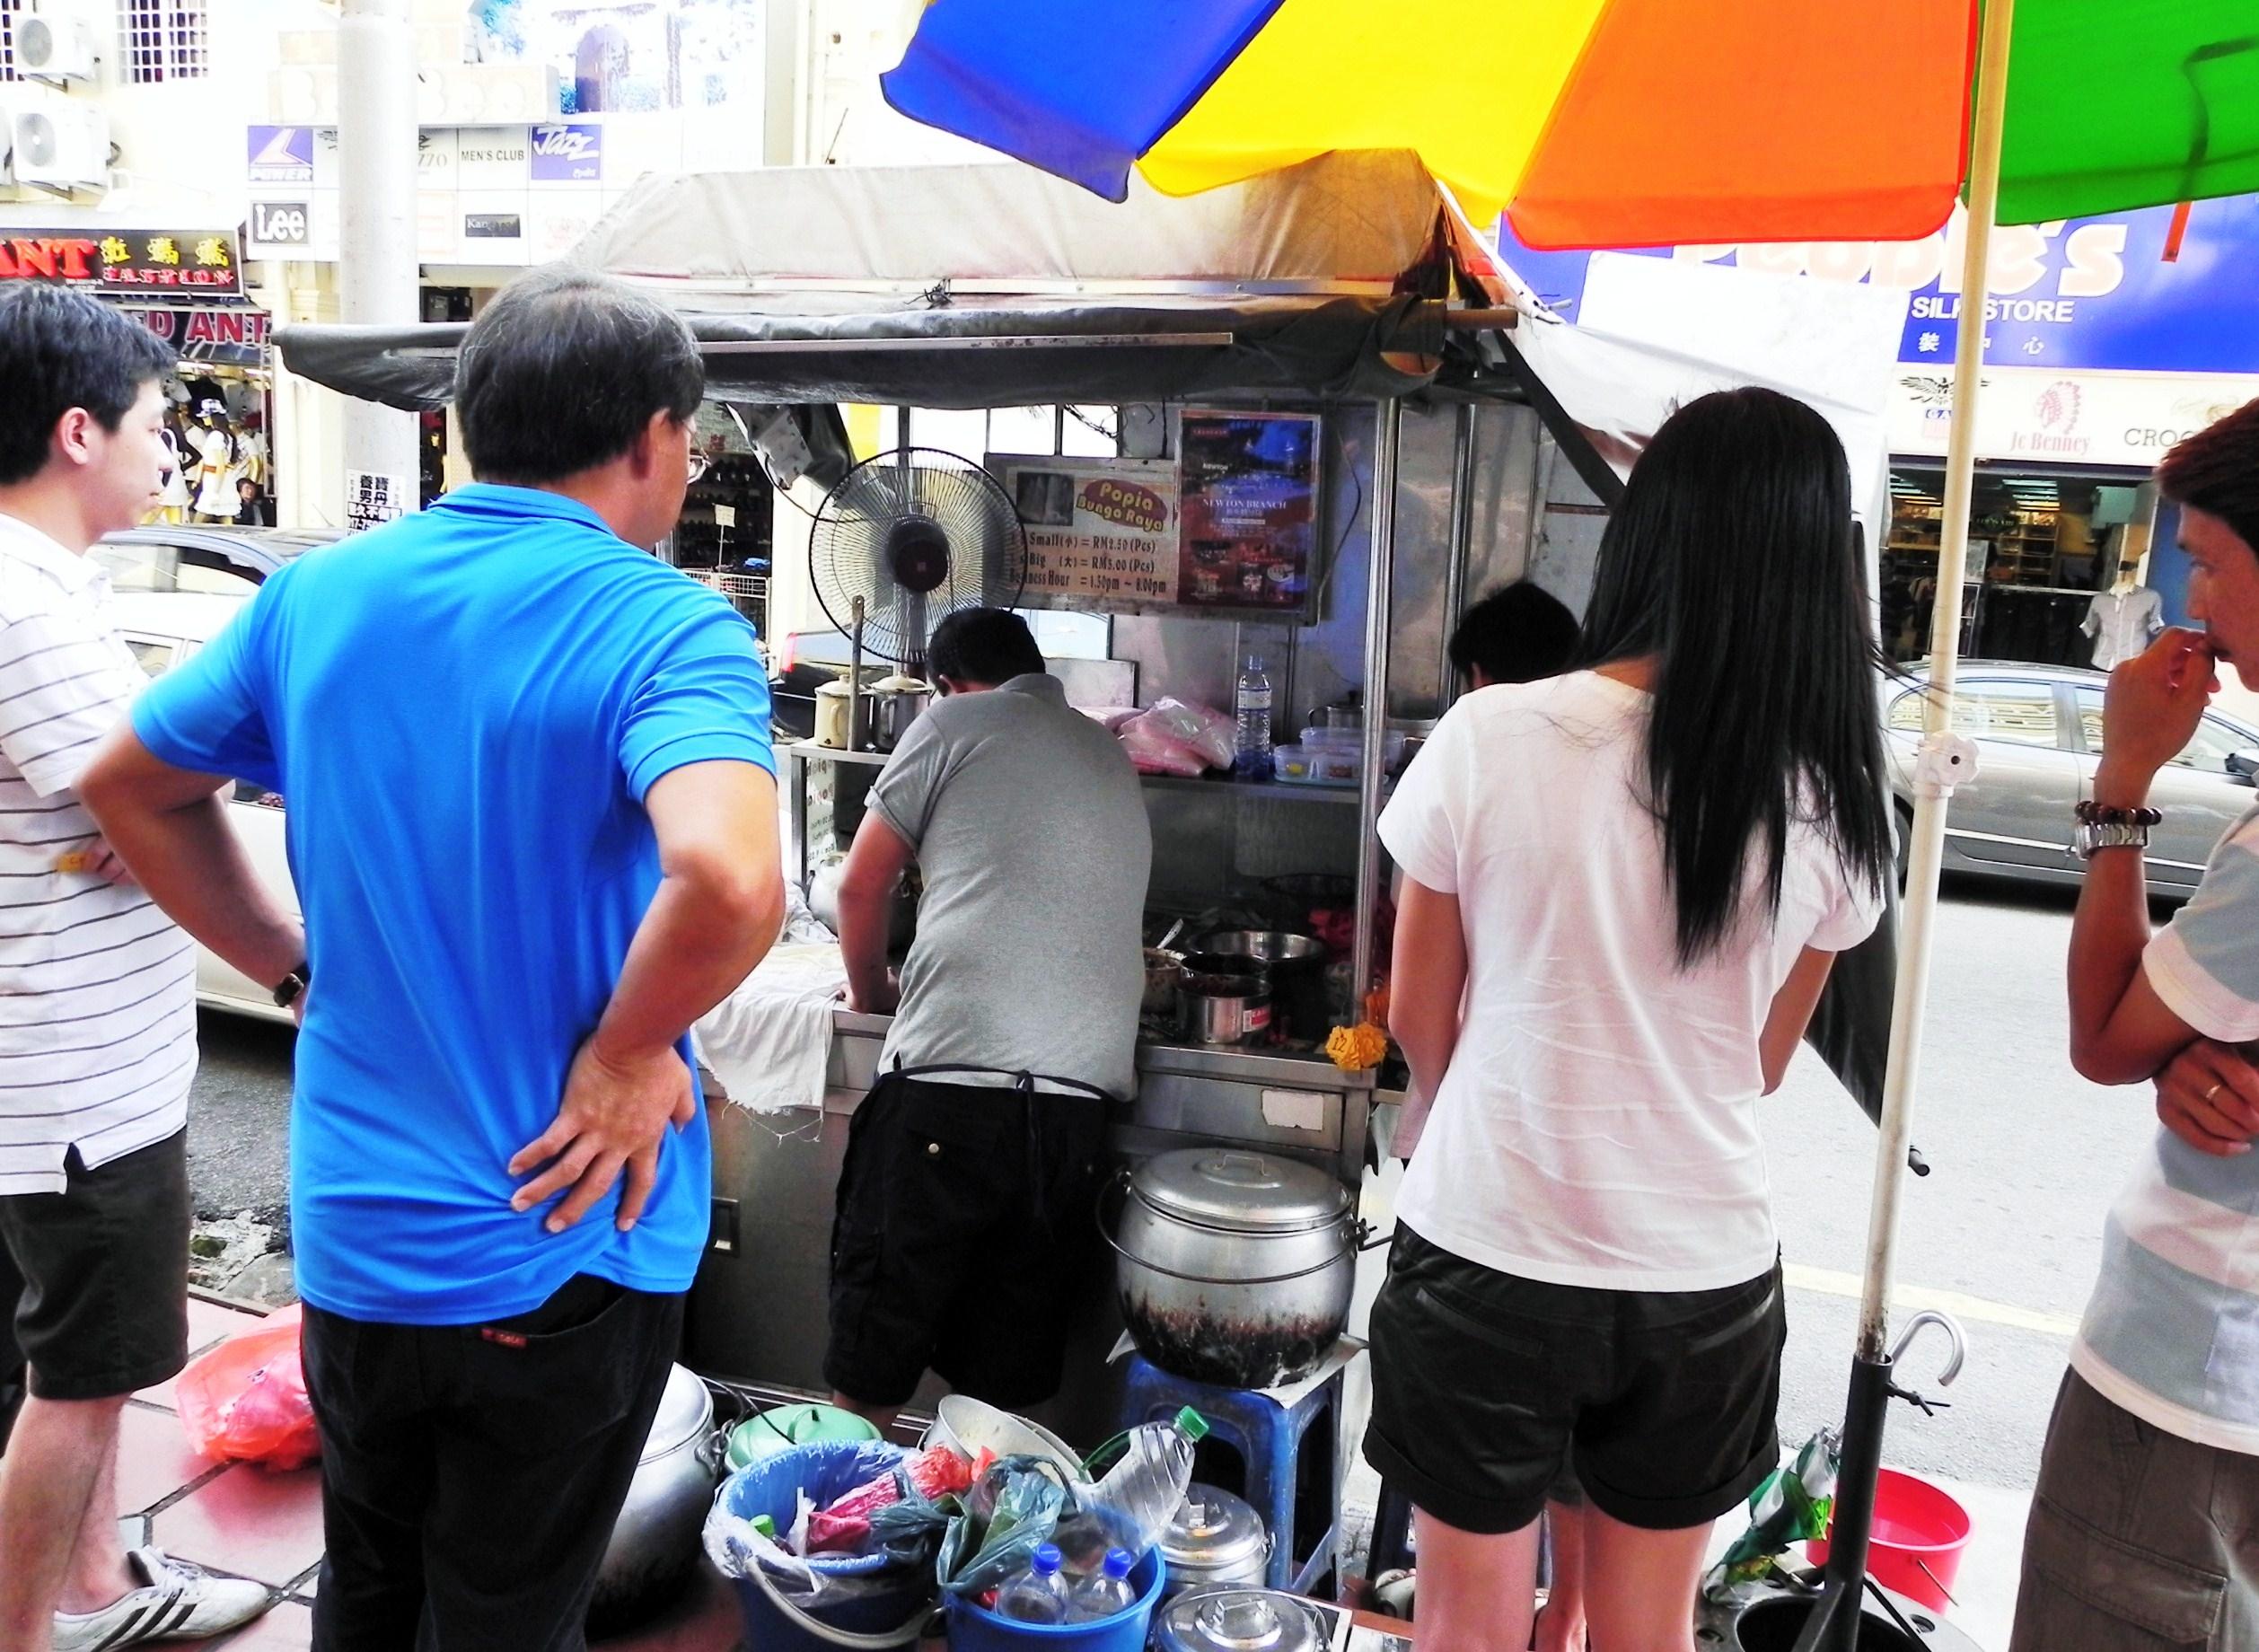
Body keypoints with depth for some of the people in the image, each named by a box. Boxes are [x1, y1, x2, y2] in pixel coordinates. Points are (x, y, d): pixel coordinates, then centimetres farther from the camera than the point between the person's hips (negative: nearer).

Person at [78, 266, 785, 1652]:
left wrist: (299, 968, 11)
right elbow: (729, 884, -37)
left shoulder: (318, 594, -1)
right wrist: (625, 1050, -20)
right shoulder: (668, 627, -19)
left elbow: (130, 786, 11)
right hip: (563, 1243, -5)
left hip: (350, 1227, 5)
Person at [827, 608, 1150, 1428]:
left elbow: (861, 887, 10)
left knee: (871, 1365, 8)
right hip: (1078, 1101, 5)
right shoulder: (1113, 758, 21)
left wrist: (870, 992, 28)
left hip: (950, 1079, -5)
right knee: (1008, 1386, 13)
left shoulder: (954, 724, 7)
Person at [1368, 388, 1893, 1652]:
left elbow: (1418, 1018, -3)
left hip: (1486, 1255, -2)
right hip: (1706, 1275, 3)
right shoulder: (1834, 801, -8)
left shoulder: (1490, 738, -16)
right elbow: (1763, 1064, 4)